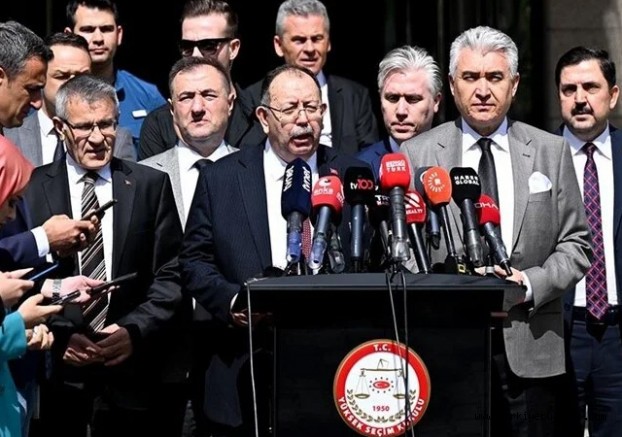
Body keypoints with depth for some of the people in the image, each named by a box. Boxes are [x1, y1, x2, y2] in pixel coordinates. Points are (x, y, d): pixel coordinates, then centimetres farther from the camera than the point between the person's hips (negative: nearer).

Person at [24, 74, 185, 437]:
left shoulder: (151, 185, 6)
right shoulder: (32, 188, 3)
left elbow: (171, 275, 4)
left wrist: (134, 331, -10)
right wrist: (58, 336, -11)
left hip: (133, 373, 1)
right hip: (56, 373, -1)